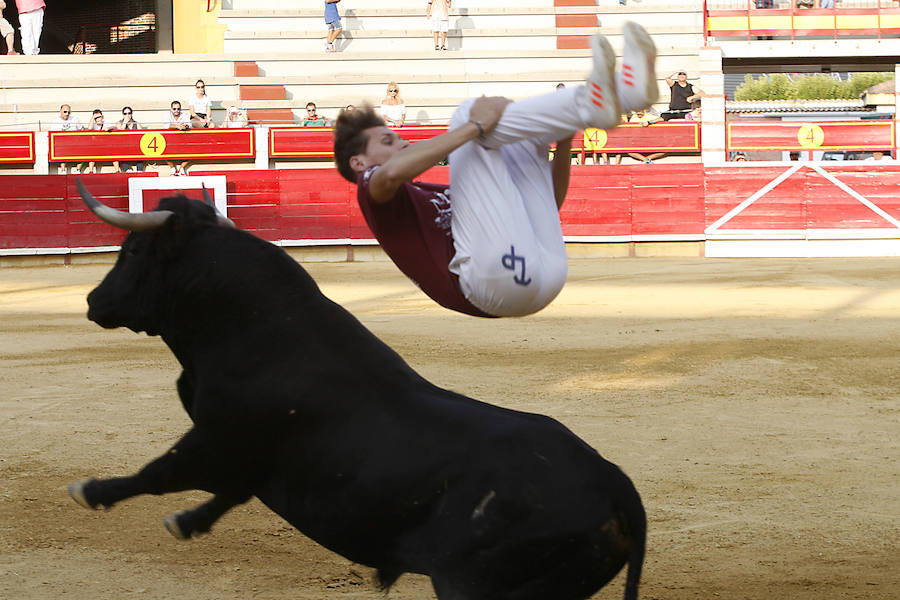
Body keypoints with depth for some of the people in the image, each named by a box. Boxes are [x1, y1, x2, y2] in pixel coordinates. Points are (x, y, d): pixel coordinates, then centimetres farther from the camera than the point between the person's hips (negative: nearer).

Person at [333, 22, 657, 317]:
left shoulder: (438, 194, 38)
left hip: (546, 274, 8)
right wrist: (476, 126, -11)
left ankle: (630, 92, -6)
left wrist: (563, 140, 19)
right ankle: (593, 105, -16)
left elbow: (548, 201, 35)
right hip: (497, 279, -8)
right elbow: (392, 172, -13)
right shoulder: (372, 190, 17)